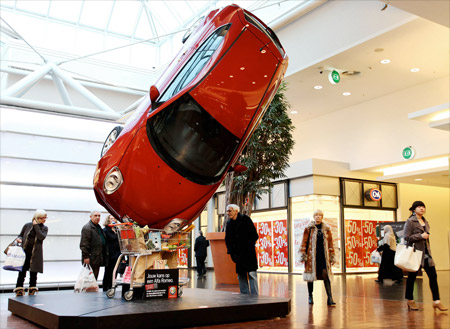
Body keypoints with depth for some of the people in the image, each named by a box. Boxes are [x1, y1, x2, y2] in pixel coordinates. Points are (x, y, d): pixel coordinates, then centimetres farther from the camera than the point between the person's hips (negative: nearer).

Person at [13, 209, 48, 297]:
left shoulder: (44, 228, 6)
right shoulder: (27, 225, 5)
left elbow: (41, 237, -13)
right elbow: (20, 235, 15)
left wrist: (36, 226, -12)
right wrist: (19, 239, -8)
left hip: (35, 254, 1)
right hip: (25, 252, -1)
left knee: (34, 272, 7)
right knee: (22, 271, -2)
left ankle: (32, 289, 19)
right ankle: (19, 289, 8)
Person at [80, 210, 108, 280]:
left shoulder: (98, 227, 19)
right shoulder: (87, 228, -12)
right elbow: (84, 244, -18)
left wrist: (105, 253, 22)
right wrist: (86, 256, -22)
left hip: (98, 258, 9)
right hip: (91, 259, -9)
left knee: (95, 278, 13)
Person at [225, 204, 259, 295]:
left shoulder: (245, 219, -5)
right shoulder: (229, 223, 10)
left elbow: (254, 236, -6)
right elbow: (227, 239, 15)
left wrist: (249, 248, -12)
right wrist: (231, 251, 3)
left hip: (249, 253, -5)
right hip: (238, 255, 5)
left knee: (252, 274, -6)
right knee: (241, 276, 7)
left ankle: (254, 296, -3)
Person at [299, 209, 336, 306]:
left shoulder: (326, 229, 9)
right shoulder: (309, 228, 2)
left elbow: (330, 243, 12)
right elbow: (304, 242, 3)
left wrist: (332, 256, 9)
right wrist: (303, 255, -2)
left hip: (323, 255, 1)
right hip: (312, 255, -1)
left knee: (326, 274, -8)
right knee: (311, 274, 5)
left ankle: (330, 298, -7)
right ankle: (310, 296, 21)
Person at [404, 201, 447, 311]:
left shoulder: (426, 222, 15)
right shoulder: (410, 221, -6)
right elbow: (407, 238, -12)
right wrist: (420, 236, -16)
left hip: (426, 252, 6)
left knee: (433, 275, -2)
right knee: (412, 276, 3)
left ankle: (436, 301, 0)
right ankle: (410, 300, 15)